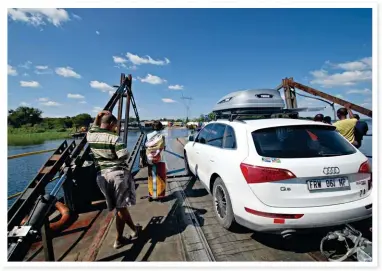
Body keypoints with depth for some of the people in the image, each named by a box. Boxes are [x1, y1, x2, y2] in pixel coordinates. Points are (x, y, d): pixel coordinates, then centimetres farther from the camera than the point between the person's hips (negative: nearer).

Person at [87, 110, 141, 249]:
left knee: (120, 205, 15)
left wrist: (97, 117, 15)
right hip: (117, 173, -6)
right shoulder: (114, 138, -16)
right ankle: (119, 239, 24)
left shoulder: (90, 136, 3)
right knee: (121, 207, 8)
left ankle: (134, 229, 29)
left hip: (101, 175, 7)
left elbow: (94, 129, 27)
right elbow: (124, 156, -23)